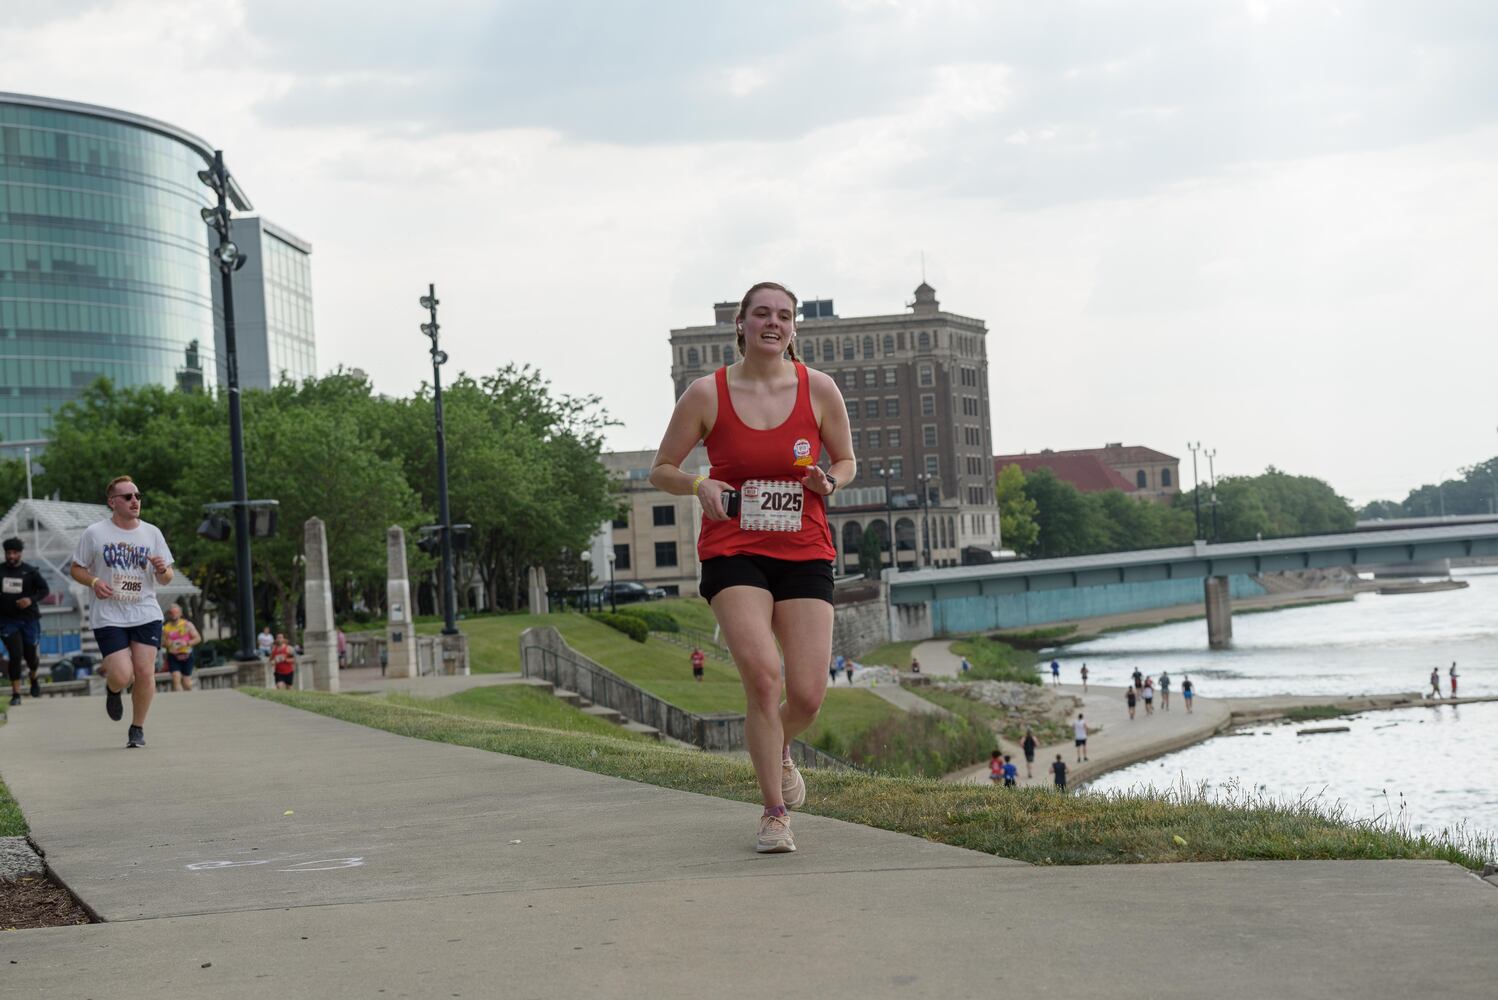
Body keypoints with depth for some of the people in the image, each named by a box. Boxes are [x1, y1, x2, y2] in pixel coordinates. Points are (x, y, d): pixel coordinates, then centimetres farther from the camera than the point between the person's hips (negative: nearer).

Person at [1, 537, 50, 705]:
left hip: (29, 618, 0)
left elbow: (45, 589, 0)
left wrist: (31, 600, -16)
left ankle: (34, 679, 44)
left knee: (30, 655, 9)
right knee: (15, 655, -12)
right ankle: (16, 694, -5)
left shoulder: (30, 571, -2)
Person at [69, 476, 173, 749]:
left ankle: (138, 729, 13)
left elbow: (166, 580, 12)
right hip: (108, 617, -2)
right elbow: (76, 569, 8)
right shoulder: (94, 533, 0)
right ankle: (112, 689, 25)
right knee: (122, 676, -13)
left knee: (145, 673, -7)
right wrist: (94, 582, -12)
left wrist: (162, 570, -12)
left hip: (146, 615, 2)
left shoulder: (152, 533, 8)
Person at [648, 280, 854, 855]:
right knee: (763, 675, -22)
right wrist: (699, 485, -15)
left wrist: (828, 481, -9)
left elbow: (847, 462, 15)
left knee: (807, 696, -7)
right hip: (733, 551, -2)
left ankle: (778, 751, 32)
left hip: (805, 554, 2)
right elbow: (661, 470, 7)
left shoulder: (818, 389, 2)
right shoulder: (707, 394, -2)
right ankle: (774, 814, -8)